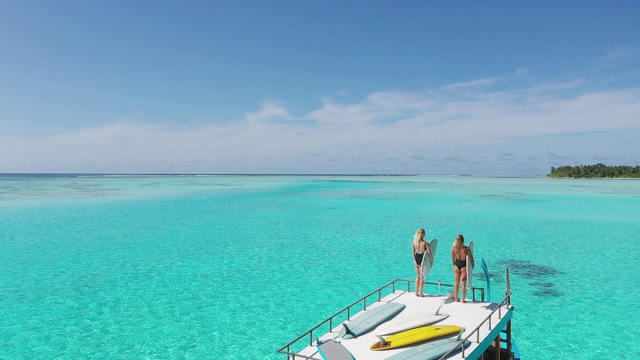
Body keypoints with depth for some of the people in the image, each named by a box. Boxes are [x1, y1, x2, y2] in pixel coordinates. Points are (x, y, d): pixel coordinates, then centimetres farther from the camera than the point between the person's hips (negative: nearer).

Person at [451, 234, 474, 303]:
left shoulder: (453, 249, -10)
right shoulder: (466, 249, -19)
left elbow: (453, 259, 1)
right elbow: (471, 257, -6)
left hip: (457, 265, 3)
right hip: (464, 265, -3)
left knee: (456, 283, 16)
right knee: (463, 284, 8)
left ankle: (456, 298, 24)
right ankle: (463, 299, 13)